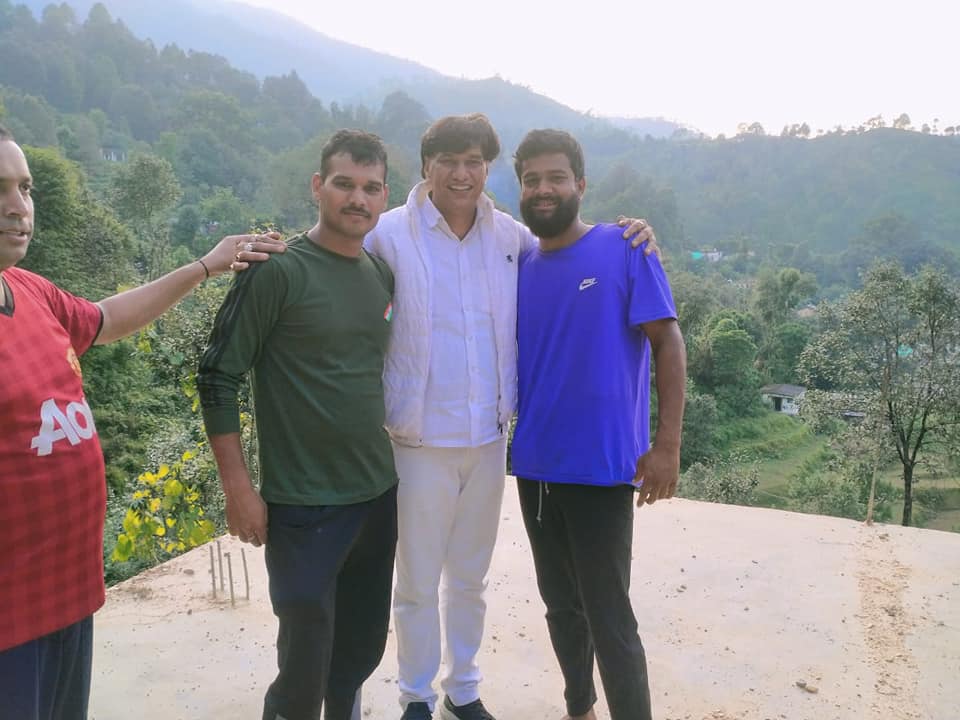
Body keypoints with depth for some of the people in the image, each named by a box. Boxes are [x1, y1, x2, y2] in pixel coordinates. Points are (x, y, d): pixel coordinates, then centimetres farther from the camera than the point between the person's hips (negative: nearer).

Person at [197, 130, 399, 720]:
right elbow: (218, 378, -11)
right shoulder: (277, 270, -12)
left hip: (379, 495, 6)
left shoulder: (384, 274, 6)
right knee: (305, 665, 5)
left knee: (363, 648, 18)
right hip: (302, 506, -5)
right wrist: (239, 489, -13)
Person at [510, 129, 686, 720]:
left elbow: (669, 344, -10)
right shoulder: (520, 264, 7)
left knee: (609, 620, 1)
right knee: (561, 606, 19)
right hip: (535, 465, 6)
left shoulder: (625, 249, -8)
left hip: (602, 467, -5)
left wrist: (667, 445, -17)